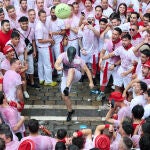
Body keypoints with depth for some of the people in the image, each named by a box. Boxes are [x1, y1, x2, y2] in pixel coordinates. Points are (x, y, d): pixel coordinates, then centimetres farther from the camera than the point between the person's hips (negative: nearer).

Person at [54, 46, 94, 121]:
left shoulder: (78, 60, -22)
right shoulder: (63, 55, -21)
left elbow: (87, 70, -13)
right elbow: (57, 63, -39)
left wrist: (91, 82, -13)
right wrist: (58, 67, -64)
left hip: (76, 75, -3)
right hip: (66, 77, 3)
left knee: (71, 70, -38)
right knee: (64, 95, -4)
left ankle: (66, 89, -54)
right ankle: (70, 111, 19)